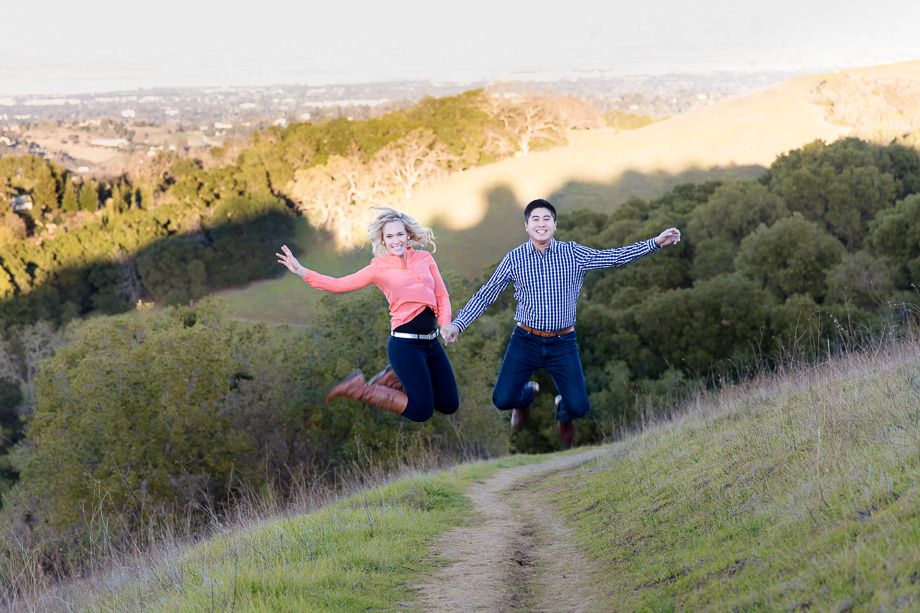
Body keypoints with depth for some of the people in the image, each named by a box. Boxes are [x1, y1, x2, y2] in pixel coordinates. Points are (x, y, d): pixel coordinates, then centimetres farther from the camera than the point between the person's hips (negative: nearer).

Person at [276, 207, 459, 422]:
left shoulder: (424, 258, 10)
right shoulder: (379, 267, 0)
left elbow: (442, 295, 13)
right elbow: (339, 285, -3)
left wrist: (445, 324, -5)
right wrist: (301, 271, -13)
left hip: (432, 342, 5)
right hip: (405, 344, -5)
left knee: (449, 405, 9)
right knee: (422, 411, -10)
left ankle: (394, 379, 25)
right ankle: (360, 389, 7)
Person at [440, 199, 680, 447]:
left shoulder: (574, 254, -1)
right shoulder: (514, 259, -2)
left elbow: (615, 257, -3)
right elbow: (485, 296, 2)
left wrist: (656, 242, -11)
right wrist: (457, 324, -6)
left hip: (562, 343, 0)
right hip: (526, 340, 0)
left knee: (578, 407, -7)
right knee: (502, 400, -9)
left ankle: (564, 412, 34)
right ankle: (528, 394, 31)